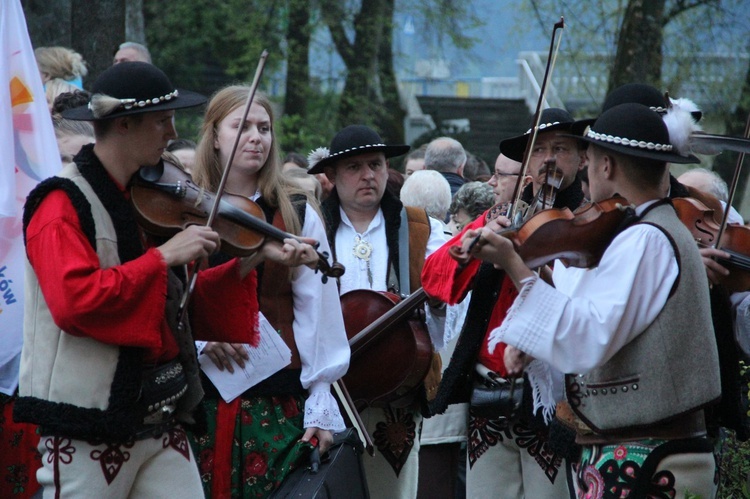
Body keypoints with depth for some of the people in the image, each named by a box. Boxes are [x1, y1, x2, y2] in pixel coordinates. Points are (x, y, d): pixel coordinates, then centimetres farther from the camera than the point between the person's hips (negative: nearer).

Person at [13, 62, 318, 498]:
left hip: (162, 422, 7)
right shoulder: (63, 204, -11)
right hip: (88, 428, -7)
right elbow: (75, 302, -26)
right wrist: (164, 256, -23)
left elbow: (183, 304, 19)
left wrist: (251, 262, 7)